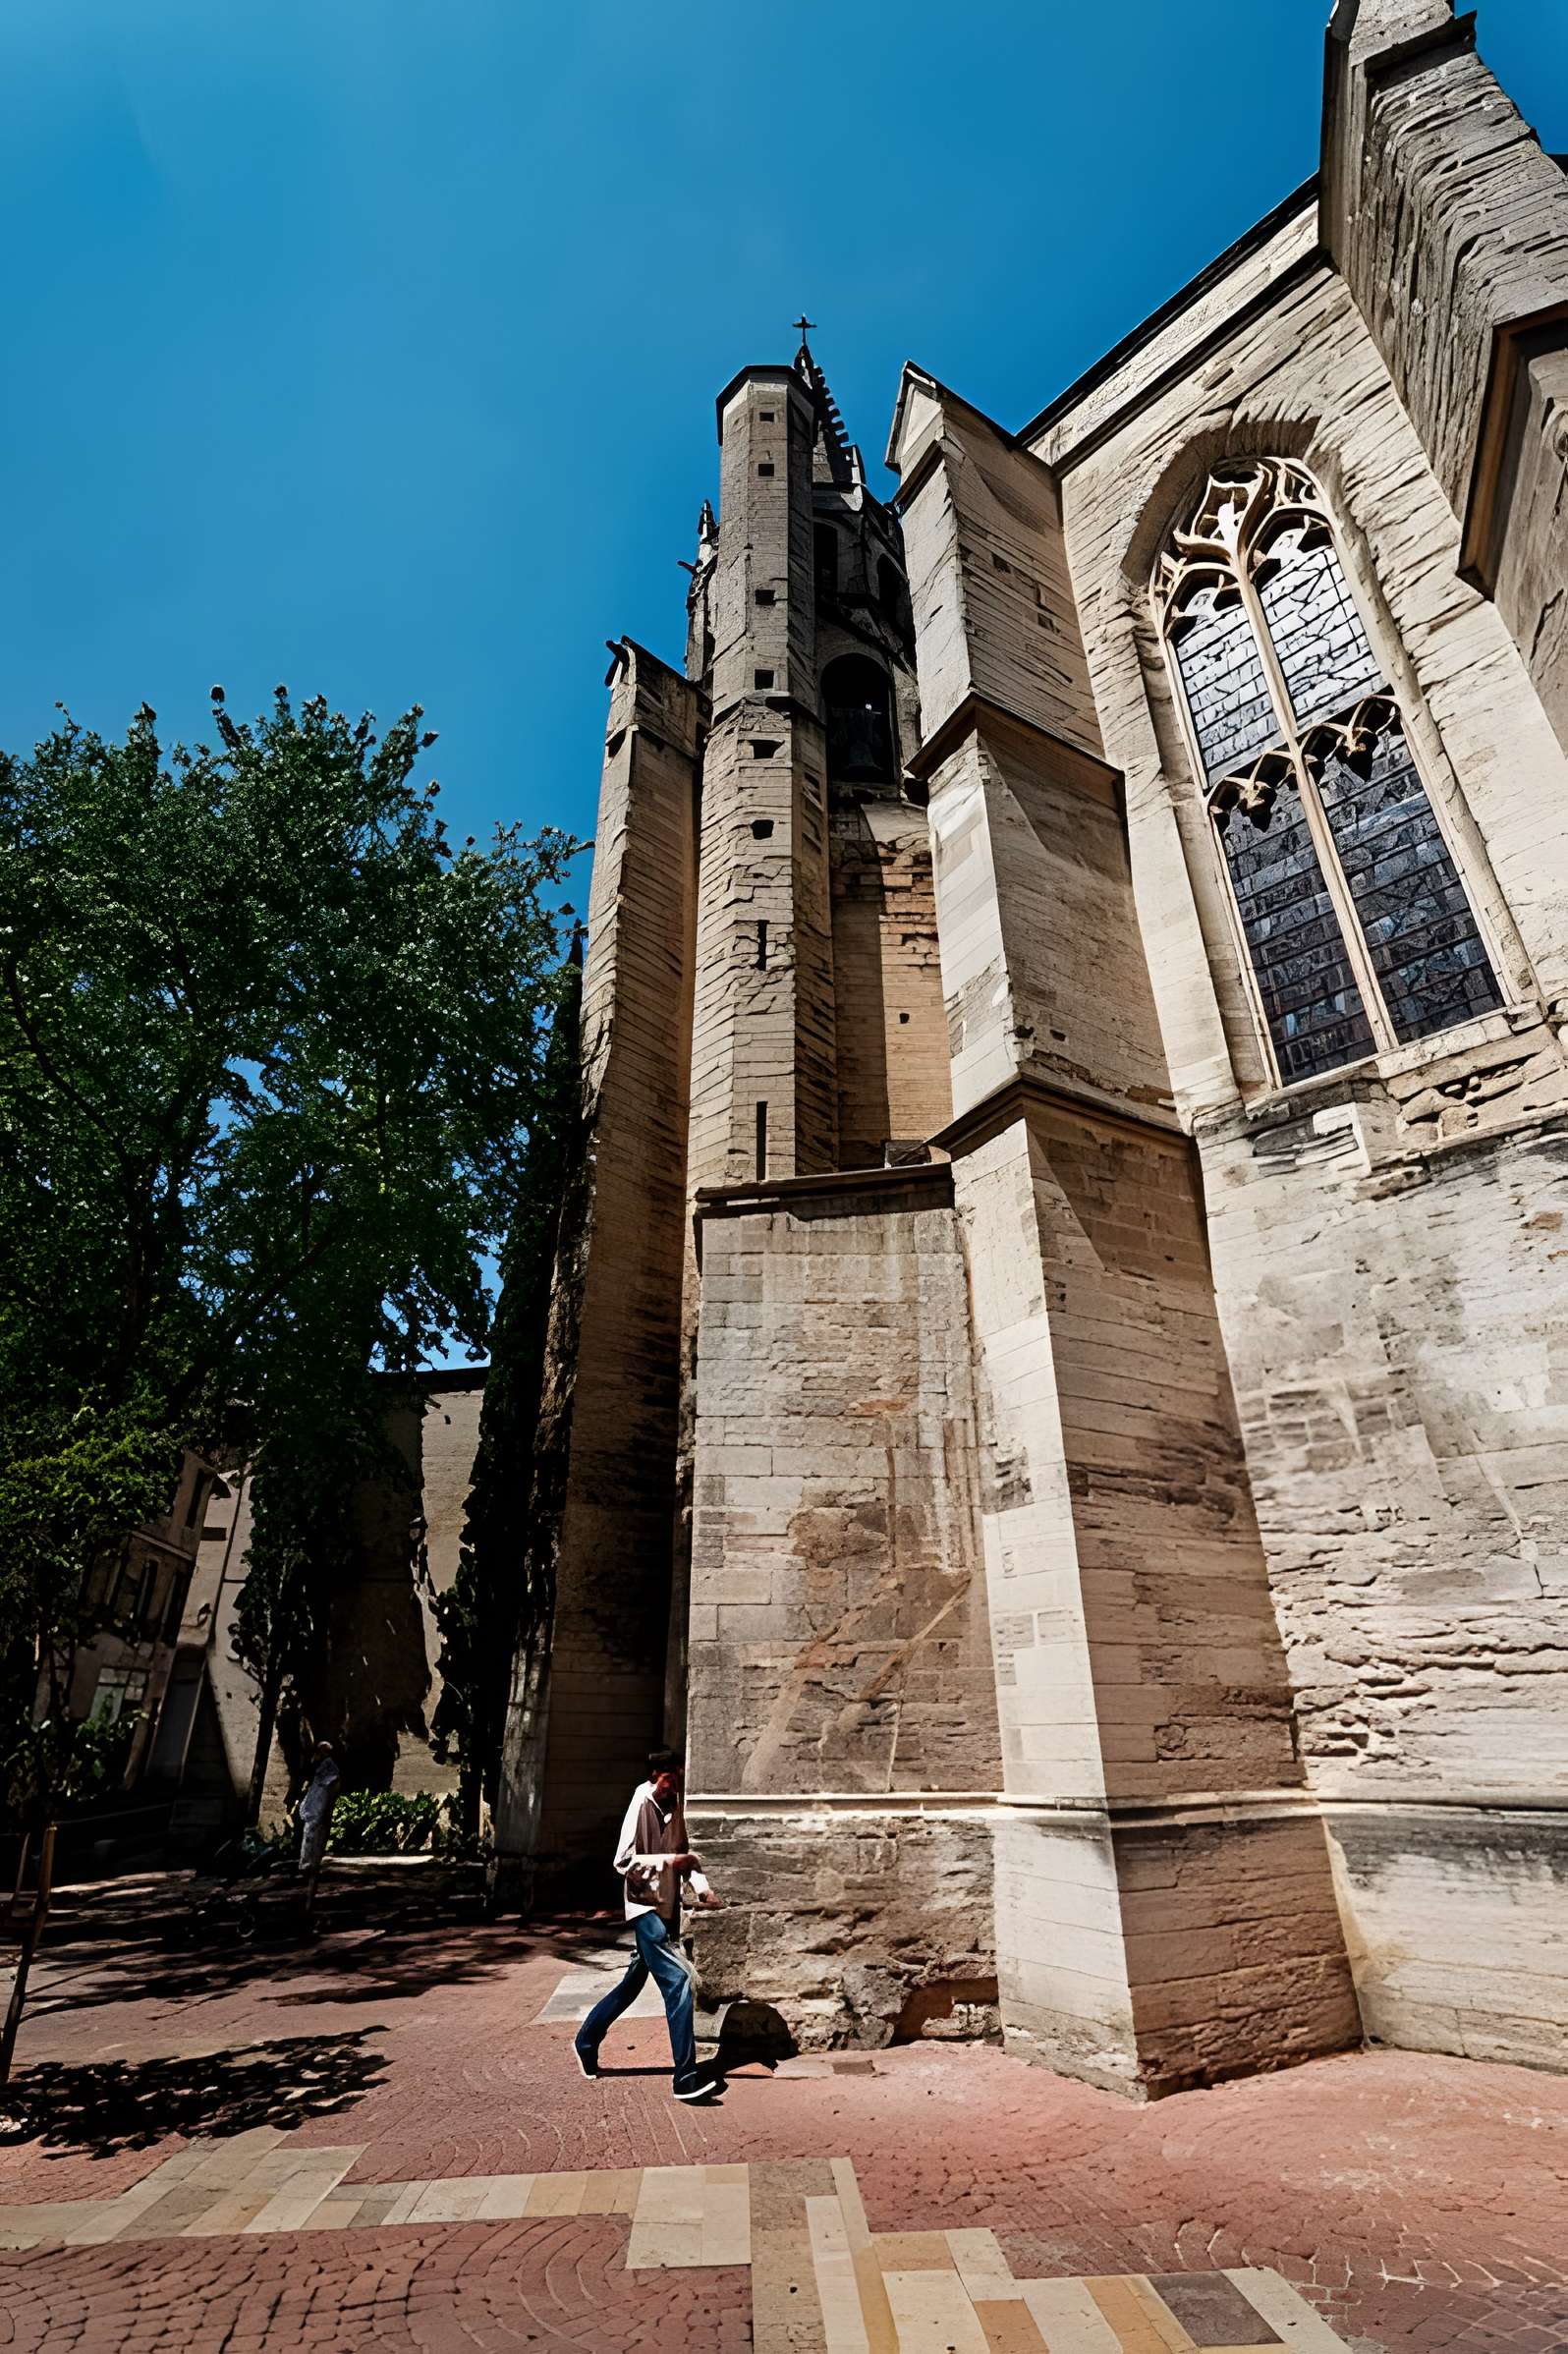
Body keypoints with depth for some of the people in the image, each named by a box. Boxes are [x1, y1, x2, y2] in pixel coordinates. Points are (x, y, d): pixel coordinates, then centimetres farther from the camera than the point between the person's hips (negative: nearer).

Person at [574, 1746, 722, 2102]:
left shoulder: (674, 1805, 4)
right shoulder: (641, 1805, -17)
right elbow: (623, 1861, -17)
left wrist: (701, 1887, -1)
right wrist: (667, 1861, -26)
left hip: (667, 1909, 8)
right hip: (646, 1908, -8)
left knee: (634, 1981, 19)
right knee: (678, 1979, -14)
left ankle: (586, 2042, 38)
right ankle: (686, 2079, -8)